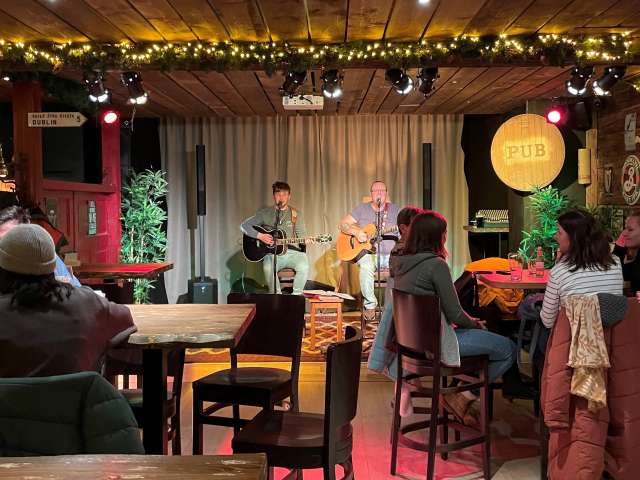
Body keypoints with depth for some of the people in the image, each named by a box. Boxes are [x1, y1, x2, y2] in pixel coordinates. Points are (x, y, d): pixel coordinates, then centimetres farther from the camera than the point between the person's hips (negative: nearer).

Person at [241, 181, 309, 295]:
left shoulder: (296, 214, 12)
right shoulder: (265, 213, 8)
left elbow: (302, 236, 9)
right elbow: (244, 226, 5)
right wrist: (259, 235, -10)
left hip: (292, 252, 1)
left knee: (304, 266, -31)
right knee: (268, 268, -34)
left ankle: (296, 296, -16)